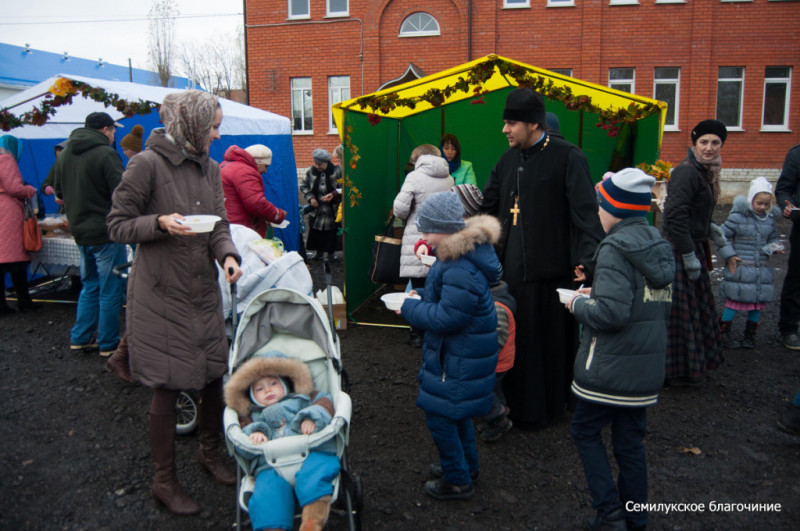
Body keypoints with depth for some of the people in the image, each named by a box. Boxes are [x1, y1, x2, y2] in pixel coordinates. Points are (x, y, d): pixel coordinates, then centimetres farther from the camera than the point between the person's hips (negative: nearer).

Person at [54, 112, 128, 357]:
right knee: (110, 291, 2)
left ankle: (80, 338, 24)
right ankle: (108, 344, 9)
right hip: (105, 231, -8)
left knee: (89, 286, 20)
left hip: (80, 231, 8)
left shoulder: (64, 154, 9)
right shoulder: (106, 154, -16)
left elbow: (59, 192, 18)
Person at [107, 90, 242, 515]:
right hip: (161, 295, -6)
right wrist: (160, 222, -24)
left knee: (214, 376, 13)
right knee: (167, 387, 3)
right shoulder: (147, 164, -11)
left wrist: (227, 254, -11)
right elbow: (117, 226, -7)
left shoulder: (210, 168, 9)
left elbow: (219, 224, 9)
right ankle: (164, 481, 22)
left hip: (204, 292, 6)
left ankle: (209, 451, 39)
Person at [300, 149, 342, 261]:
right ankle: (319, 250, 28)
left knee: (332, 231, 5)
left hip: (332, 209, -2)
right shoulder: (311, 171, -2)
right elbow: (304, 186, 10)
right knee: (316, 232, 9)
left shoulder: (336, 171, -11)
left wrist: (334, 194, -21)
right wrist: (310, 198, -5)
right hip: (316, 209, 3)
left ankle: (331, 251, 24)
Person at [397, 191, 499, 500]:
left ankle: (457, 481, 20)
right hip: (457, 351, 11)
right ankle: (467, 465, 43)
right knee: (456, 411, 25)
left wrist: (410, 308, -15)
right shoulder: (465, 253, 4)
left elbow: (447, 318, -28)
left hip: (458, 359, -11)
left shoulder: (460, 271, -30)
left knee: (438, 415, 2)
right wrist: (420, 299, 2)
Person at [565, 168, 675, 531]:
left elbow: (612, 312, -25)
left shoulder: (615, 248, -16)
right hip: (646, 367, 8)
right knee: (630, 441, 17)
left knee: (585, 430, 11)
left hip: (611, 367, -8)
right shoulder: (658, 245, 10)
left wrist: (578, 305, -6)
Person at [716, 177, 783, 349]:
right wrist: (729, 256, -12)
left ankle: (750, 335, 25)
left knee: (758, 302, 10)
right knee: (735, 301, -4)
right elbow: (723, 235, -7)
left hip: (761, 269, 6)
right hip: (740, 268, -6)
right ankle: (724, 333, 11)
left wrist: (775, 247, -1)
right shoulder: (738, 217, -9)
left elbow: (772, 238, 21)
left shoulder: (769, 219, 8)